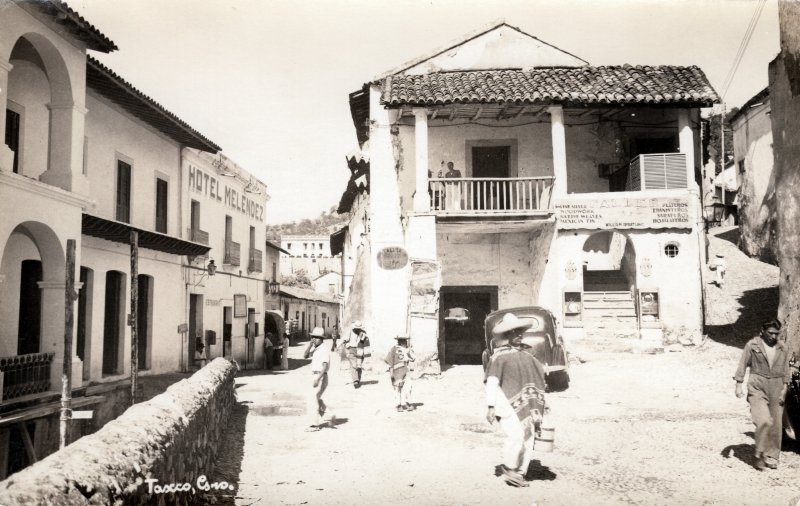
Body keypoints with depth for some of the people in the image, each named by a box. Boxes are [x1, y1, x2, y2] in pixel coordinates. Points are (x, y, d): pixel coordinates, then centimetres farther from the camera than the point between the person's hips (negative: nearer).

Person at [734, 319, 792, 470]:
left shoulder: (782, 347, 7)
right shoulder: (752, 345, -2)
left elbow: (786, 370, 9)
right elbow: (742, 365, 0)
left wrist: (784, 389, -1)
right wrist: (738, 385, -6)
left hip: (776, 388, 4)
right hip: (757, 388, -4)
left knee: (776, 425, 5)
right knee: (764, 421, -18)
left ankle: (771, 457, 19)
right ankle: (760, 455, -4)